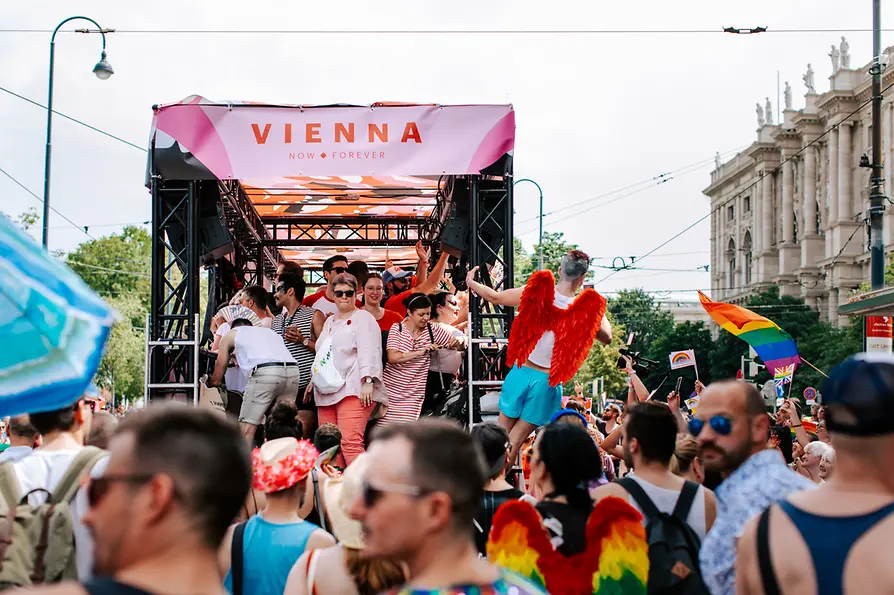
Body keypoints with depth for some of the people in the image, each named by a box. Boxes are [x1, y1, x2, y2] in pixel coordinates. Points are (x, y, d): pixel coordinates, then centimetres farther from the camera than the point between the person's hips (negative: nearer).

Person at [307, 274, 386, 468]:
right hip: (326, 392, 8)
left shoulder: (363, 318, 1)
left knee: (350, 443, -20)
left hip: (353, 391, -8)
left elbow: (369, 352, -11)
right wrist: (313, 382, 31)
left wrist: (368, 381, -22)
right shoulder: (330, 321, 25)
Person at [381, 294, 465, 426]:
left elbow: (462, 342, 10)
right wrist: (420, 352, -23)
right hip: (390, 391, -1)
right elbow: (392, 358, -16)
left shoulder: (433, 330, 4)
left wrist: (459, 342, -14)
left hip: (412, 396, 1)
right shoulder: (397, 329, -2)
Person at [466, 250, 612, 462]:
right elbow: (606, 338, 6)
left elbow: (495, 297, 1)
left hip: (521, 372, 1)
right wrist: (600, 313, 17)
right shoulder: (586, 310, -11)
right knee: (515, 440, 9)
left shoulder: (537, 292, -10)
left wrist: (471, 282, 18)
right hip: (547, 381, -1)